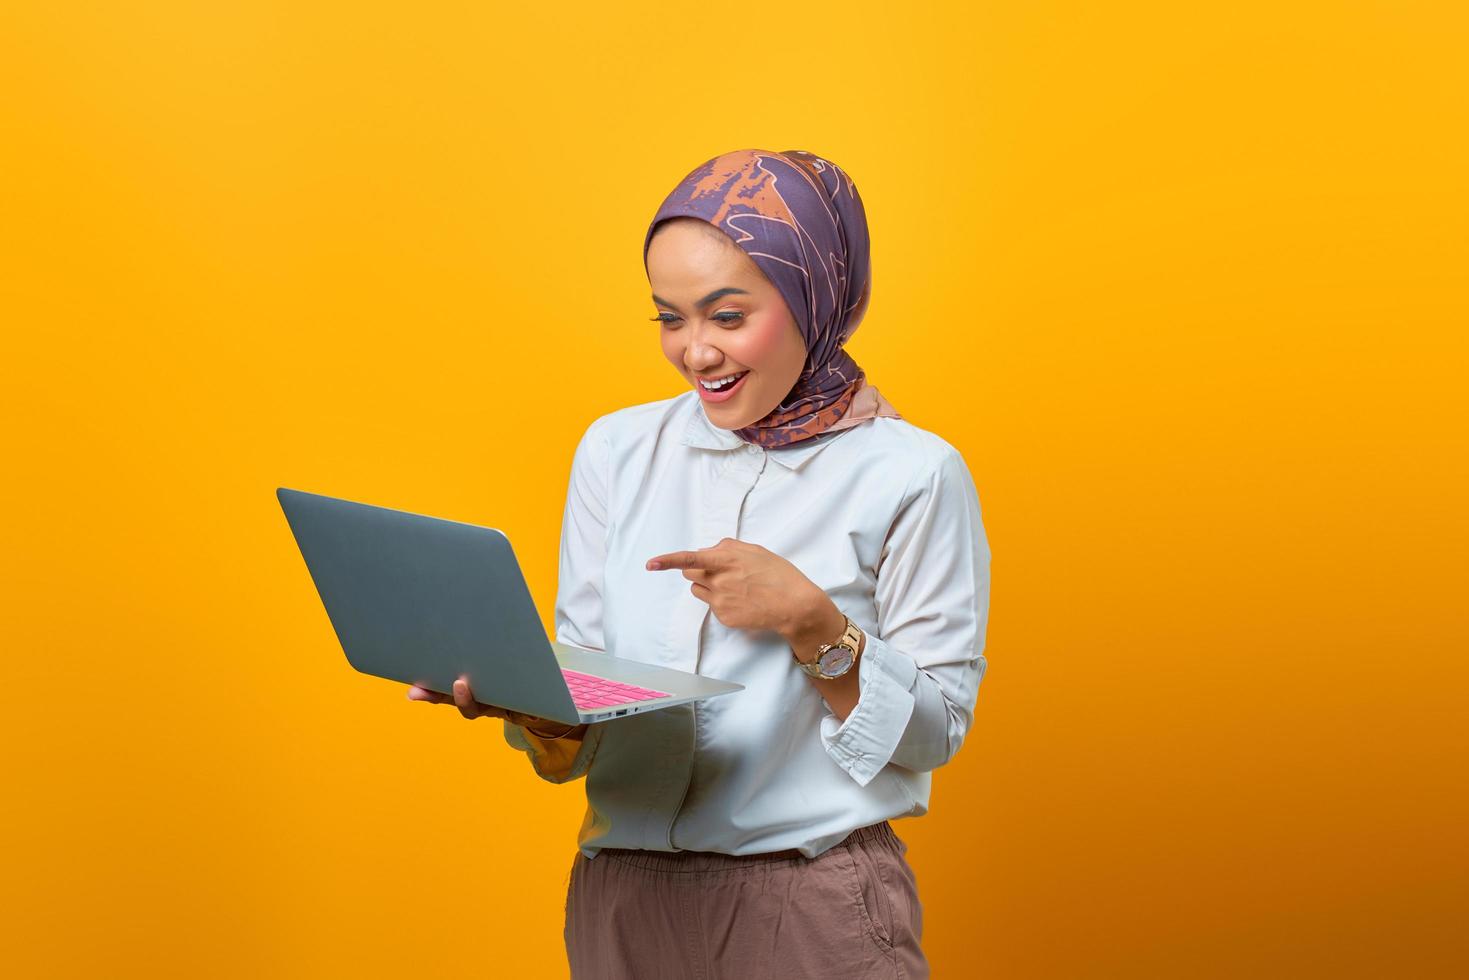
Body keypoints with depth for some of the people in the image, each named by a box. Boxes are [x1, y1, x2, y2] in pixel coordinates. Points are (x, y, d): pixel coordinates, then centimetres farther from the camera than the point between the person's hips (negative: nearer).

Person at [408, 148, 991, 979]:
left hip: (816, 909, -3)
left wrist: (813, 622, -19)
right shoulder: (617, 452, 5)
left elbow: (935, 729, -6)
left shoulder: (912, 475, -7)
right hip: (623, 897, 4)